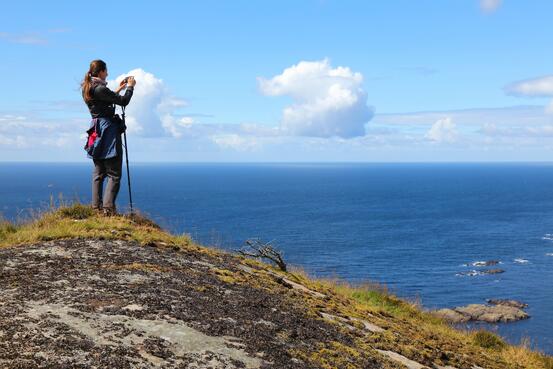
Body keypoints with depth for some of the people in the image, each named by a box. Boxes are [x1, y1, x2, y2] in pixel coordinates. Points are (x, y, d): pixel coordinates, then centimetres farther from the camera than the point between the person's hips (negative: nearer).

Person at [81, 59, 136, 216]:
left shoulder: (88, 89, 10)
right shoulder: (100, 89, -17)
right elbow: (123, 102, -14)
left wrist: (118, 89, 25)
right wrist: (130, 87, 1)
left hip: (96, 130, 9)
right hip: (108, 130, -9)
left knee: (98, 173, 14)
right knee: (114, 174, -5)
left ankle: (97, 206, 15)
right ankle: (108, 207, -10)